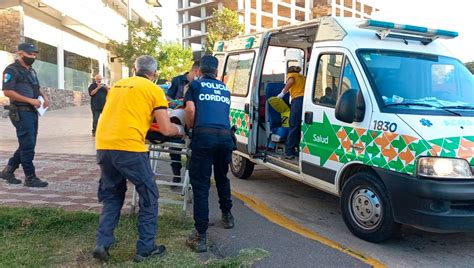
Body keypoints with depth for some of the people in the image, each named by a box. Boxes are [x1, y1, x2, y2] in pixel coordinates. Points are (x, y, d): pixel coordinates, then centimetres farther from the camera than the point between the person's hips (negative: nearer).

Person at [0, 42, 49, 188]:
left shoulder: (31, 71, 18)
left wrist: (43, 96, 8)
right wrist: (30, 100, -20)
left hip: (32, 112, 9)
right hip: (21, 113, -9)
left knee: (28, 145, 13)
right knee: (28, 146, -5)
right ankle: (30, 177, 3)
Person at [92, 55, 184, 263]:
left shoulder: (118, 85, 22)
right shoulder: (154, 90, 5)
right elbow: (166, 130, 1)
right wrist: (180, 130, 22)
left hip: (103, 145, 6)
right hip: (129, 147, -6)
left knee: (112, 195, 23)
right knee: (148, 196, 11)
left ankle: (102, 243, 17)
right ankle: (146, 248, 15)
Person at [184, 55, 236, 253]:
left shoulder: (195, 85, 12)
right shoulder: (225, 89, 24)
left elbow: (190, 110, -2)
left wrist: (191, 128, 13)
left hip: (204, 135, -4)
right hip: (225, 136, 4)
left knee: (200, 185, -1)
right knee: (222, 178, 27)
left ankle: (200, 236, -2)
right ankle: (227, 216, 43)